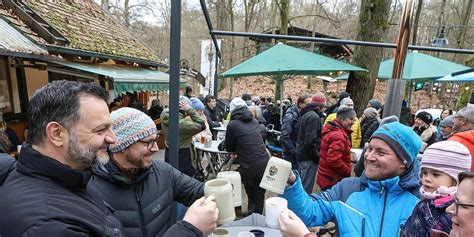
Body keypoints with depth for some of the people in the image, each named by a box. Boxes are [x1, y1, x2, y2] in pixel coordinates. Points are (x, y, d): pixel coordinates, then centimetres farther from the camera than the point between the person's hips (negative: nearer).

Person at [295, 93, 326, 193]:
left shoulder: (305, 114, 11)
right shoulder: (314, 117, -18)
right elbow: (310, 141, -23)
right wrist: (317, 155, -12)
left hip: (301, 154, 10)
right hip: (309, 157, -10)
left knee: (301, 185, 21)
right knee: (306, 188, -1)